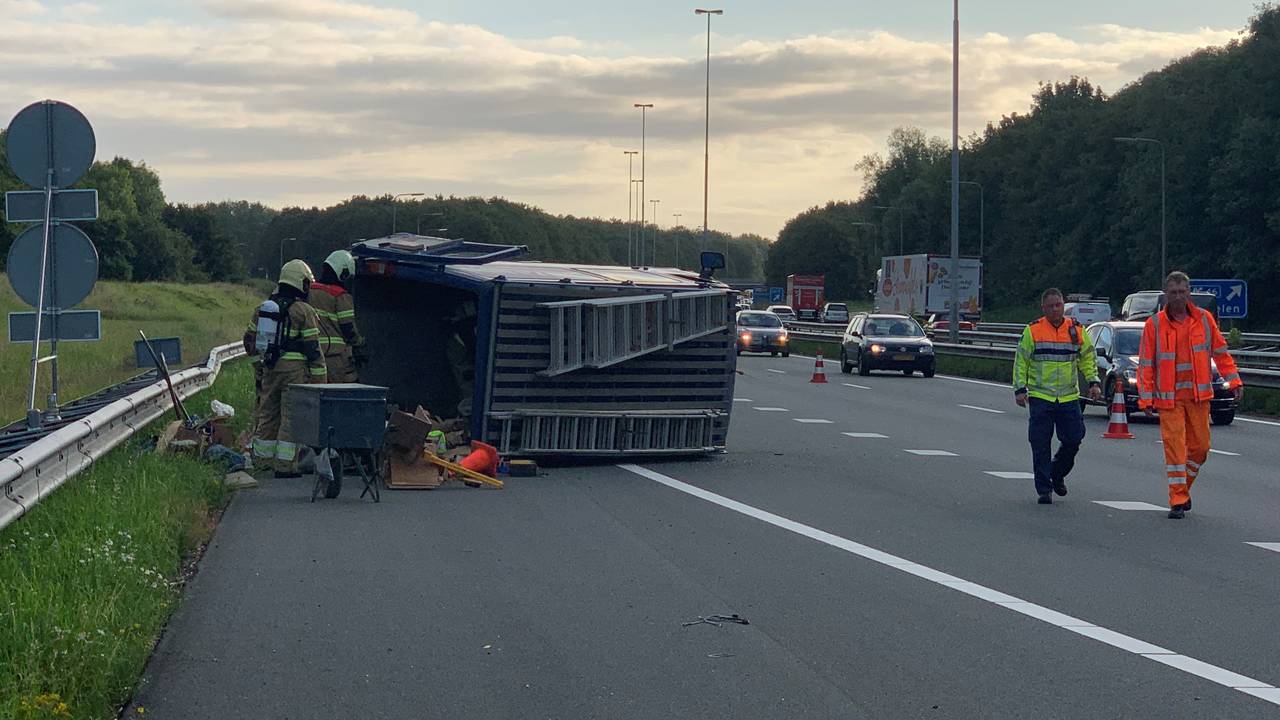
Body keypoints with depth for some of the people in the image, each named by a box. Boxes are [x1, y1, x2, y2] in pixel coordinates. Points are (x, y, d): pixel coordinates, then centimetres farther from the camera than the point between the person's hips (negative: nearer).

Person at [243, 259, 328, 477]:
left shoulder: (263, 308, 11)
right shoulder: (304, 312, -8)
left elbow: (249, 339, 19)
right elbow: (313, 348, -10)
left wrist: (259, 357, 35)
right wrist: (319, 377, -6)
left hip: (270, 369, 6)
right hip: (295, 369, -6)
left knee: (267, 412, 15)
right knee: (290, 417, -3)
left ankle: (263, 457, 23)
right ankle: (285, 465, -3)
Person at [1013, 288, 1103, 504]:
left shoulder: (1076, 330, 6)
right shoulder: (1032, 331, 0)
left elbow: (1088, 358, 14)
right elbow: (1021, 362, 4)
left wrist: (1094, 382, 2)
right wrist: (1020, 389, -2)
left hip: (1069, 397, 2)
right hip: (1040, 397, -2)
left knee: (1073, 440, 1)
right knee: (1041, 446, -2)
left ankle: (1057, 474, 27)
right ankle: (1044, 489, 6)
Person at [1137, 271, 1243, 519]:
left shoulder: (1204, 319, 3)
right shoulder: (1154, 324, -4)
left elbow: (1220, 352, 11)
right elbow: (1145, 364, -2)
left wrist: (1234, 380, 4)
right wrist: (1146, 398, -6)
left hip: (1199, 395, 3)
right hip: (1169, 396, -3)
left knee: (1200, 446, 8)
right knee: (1174, 447, -6)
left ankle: (1183, 487, 30)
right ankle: (1178, 501, -1)